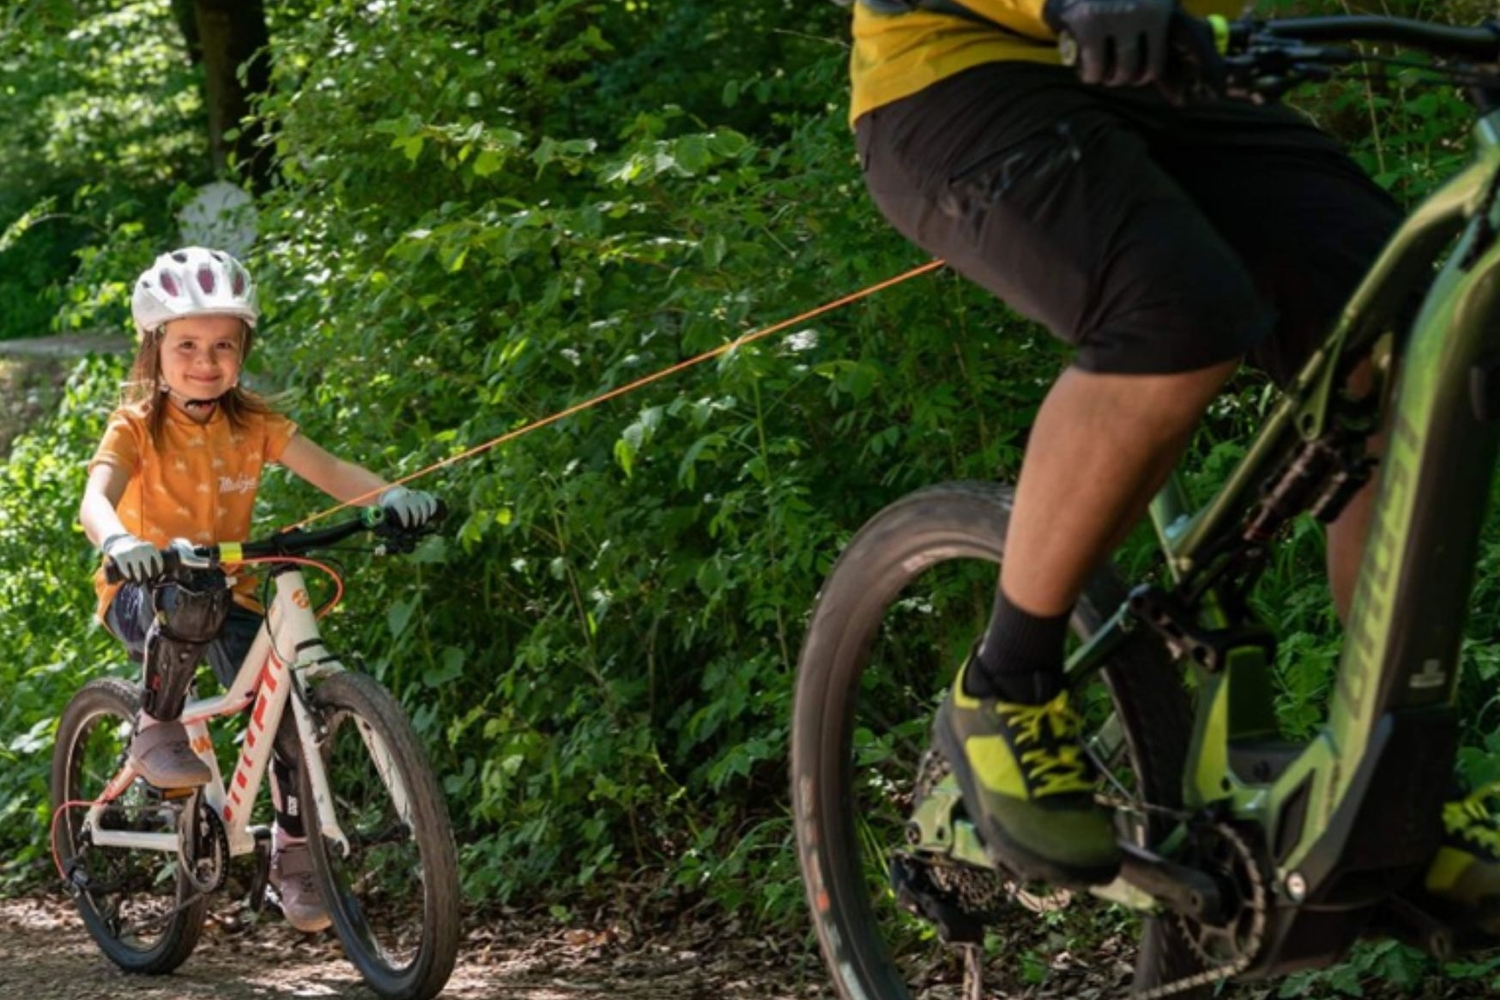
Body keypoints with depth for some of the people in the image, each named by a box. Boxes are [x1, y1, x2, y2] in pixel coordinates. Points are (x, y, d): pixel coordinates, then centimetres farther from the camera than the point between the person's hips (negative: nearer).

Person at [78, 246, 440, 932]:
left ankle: (294, 861, 1)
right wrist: (119, 542, -52)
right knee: (190, 602, -40)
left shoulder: (254, 425, -1)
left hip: (228, 597, 4)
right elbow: (97, 499, -28)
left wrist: (389, 495, -35)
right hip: (143, 596, -4)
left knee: (297, 707, -17)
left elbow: (327, 471, -14)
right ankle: (156, 732, -17)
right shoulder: (137, 427, -11)